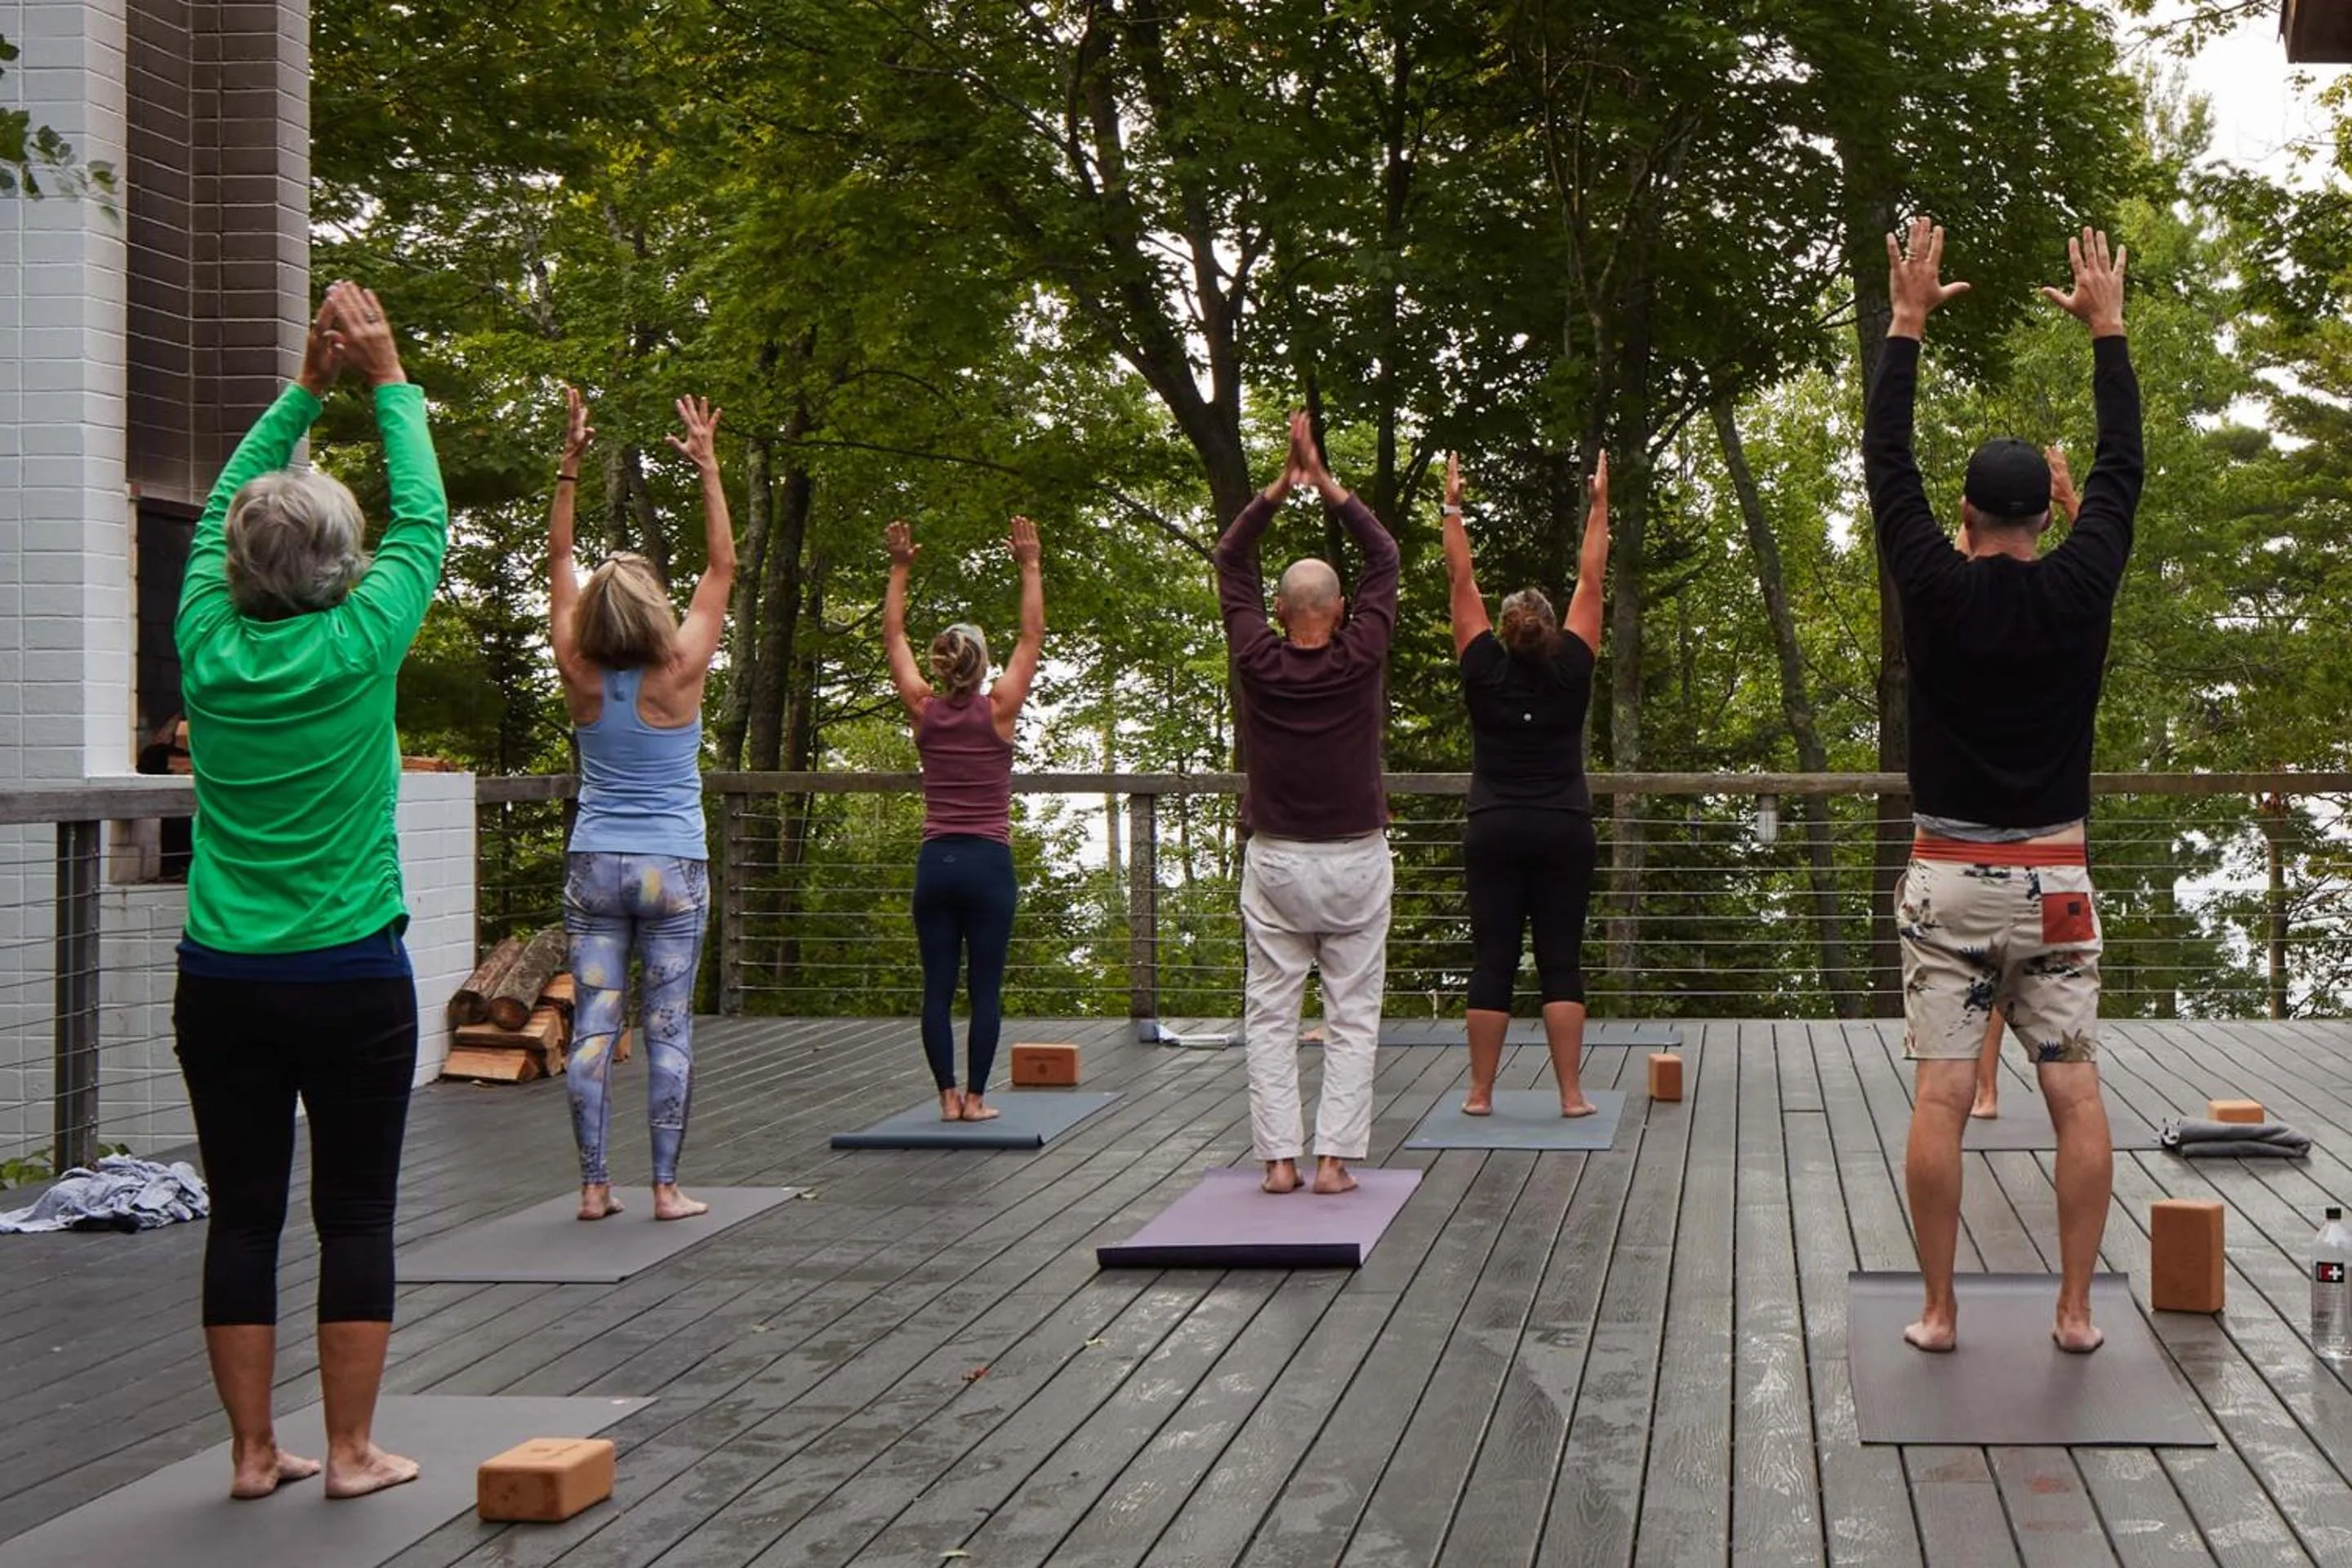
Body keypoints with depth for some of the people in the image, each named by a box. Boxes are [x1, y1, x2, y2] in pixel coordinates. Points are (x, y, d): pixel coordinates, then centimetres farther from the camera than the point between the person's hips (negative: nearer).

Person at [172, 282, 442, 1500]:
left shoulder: (208, 646, -2)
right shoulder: (357, 647, -10)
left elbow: (221, 508, 15)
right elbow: (424, 520, 4)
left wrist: (306, 388, 19)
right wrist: (385, 380, 13)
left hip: (221, 984, 3)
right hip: (350, 979, -3)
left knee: (243, 1215, 8)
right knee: (356, 1214, 5)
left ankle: (253, 1452, 12)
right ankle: (353, 1451, 8)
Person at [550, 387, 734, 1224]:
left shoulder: (580, 676, -3)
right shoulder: (679, 673, -9)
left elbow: (559, 563, 6)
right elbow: (722, 566, -1)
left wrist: (570, 463, 6)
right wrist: (708, 466, 2)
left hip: (593, 865, 2)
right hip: (672, 869, -2)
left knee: (593, 1025, 2)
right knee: (669, 1030, 1)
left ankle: (593, 1185, 3)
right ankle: (666, 1187, 2)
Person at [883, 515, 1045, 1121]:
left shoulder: (924, 710, 2)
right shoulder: (999, 710, -5)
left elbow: (894, 637, 11)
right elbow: (1032, 637, 1)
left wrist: (900, 570, 15)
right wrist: (1030, 568, 4)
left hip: (936, 862, 3)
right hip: (988, 864, -2)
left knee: (937, 988, 4)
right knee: (985, 988, 1)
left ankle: (948, 1095, 1)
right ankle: (974, 1098, 0)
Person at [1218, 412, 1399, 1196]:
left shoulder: (1259, 663, -6)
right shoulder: (1360, 661, -8)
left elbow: (1231, 561, 5)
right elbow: (1385, 559, 3)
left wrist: (1280, 488, 2)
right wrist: (1329, 486, 1)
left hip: (1275, 862, 1)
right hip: (1355, 863, -1)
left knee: (1270, 1015, 5)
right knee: (1351, 1018, 4)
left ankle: (1279, 1157, 0)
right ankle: (1334, 1157, -2)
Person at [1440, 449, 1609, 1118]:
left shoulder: (1484, 672, -3)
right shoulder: (1571, 671, -2)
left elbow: (1461, 582, 3)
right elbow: (1590, 582, 4)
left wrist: (1453, 508, 10)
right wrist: (1599, 505, 11)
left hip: (1494, 834, 0)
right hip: (1564, 834, 0)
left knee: (1492, 962, 2)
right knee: (1561, 962, 0)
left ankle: (1480, 1093, 3)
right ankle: (1571, 1094, -2)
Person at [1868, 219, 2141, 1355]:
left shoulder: (1937, 591, -7)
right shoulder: (2080, 590, -3)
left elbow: (1886, 461, 1)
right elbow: (2123, 466, 9)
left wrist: (1907, 324, 7)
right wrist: (2108, 331, 18)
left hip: (1948, 882, -1)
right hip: (2056, 881, 2)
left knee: (1939, 1097, -1)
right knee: (2076, 1095, 5)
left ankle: (1939, 1312, 0)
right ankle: (2075, 1310, 5)